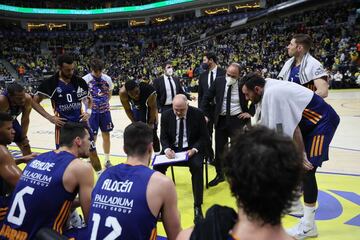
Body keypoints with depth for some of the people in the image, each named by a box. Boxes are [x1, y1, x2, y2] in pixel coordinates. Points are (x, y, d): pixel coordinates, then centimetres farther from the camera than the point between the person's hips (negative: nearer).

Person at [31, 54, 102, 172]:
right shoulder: (50, 83, -8)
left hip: (81, 122, 3)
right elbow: (34, 102, -1)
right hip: (63, 125, -2)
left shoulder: (80, 81, -1)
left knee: (93, 152, 9)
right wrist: (50, 118, -10)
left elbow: (88, 99, 15)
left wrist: (88, 112, -3)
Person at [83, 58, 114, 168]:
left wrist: (105, 102, 1)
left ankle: (107, 160, 24)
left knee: (106, 136, 10)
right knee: (92, 137, 2)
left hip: (105, 111, 3)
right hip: (92, 112, -3)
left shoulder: (107, 79, -2)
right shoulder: (85, 79, -10)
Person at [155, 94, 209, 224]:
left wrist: (194, 149, -22)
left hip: (191, 149, -2)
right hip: (172, 149, 3)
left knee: (197, 166, -33)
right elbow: (163, 137, 3)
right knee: (157, 166, -22)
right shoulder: (166, 115, -3)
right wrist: (167, 149, -19)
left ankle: (197, 206, -21)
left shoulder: (198, 114, -9)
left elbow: (204, 137, -4)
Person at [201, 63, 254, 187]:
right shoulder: (218, 81, -2)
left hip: (238, 120, -3)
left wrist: (250, 112, -4)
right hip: (221, 120, 3)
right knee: (219, 149, 10)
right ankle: (220, 175, 26)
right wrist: (205, 115, -1)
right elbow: (206, 99, 5)